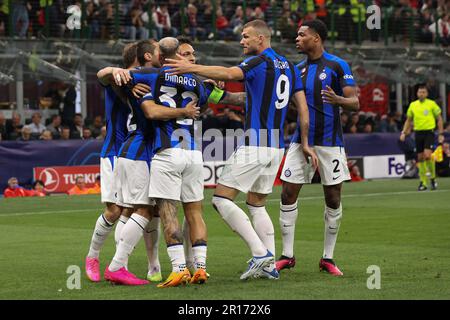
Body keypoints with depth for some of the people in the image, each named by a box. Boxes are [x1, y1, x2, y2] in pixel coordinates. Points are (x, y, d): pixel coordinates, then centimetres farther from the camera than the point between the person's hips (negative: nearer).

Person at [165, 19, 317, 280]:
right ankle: (270, 265, 9)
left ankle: (260, 253, -14)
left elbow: (229, 74, -28)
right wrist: (306, 144, 18)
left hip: (254, 144, -9)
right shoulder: (290, 67, 15)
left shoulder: (259, 62, -9)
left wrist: (192, 67, -32)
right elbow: (303, 109, 14)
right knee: (258, 205, 17)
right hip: (277, 146, 9)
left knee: (222, 199, -6)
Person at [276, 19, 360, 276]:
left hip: (330, 143, -4)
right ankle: (287, 255, 5)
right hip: (301, 141, 4)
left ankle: (328, 258, 12)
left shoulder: (338, 65, -6)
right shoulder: (298, 69, 10)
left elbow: (355, 103, -9)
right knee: (288, 195, -2)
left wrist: (338, 100, -31)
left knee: (333, 200, 1)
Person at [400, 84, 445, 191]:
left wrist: (441, 134, -2)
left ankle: (433, 178, -1)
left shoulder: (432, 104, -1)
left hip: (429, 132, -4)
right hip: (418, 133, 4)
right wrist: (404, 132, 7)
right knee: (420, 157, 4)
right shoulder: (412, 105, 8)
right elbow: (408, 120, 18)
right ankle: (423, 183, 12)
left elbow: (439, 119, 3)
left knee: (427, 155, -20)